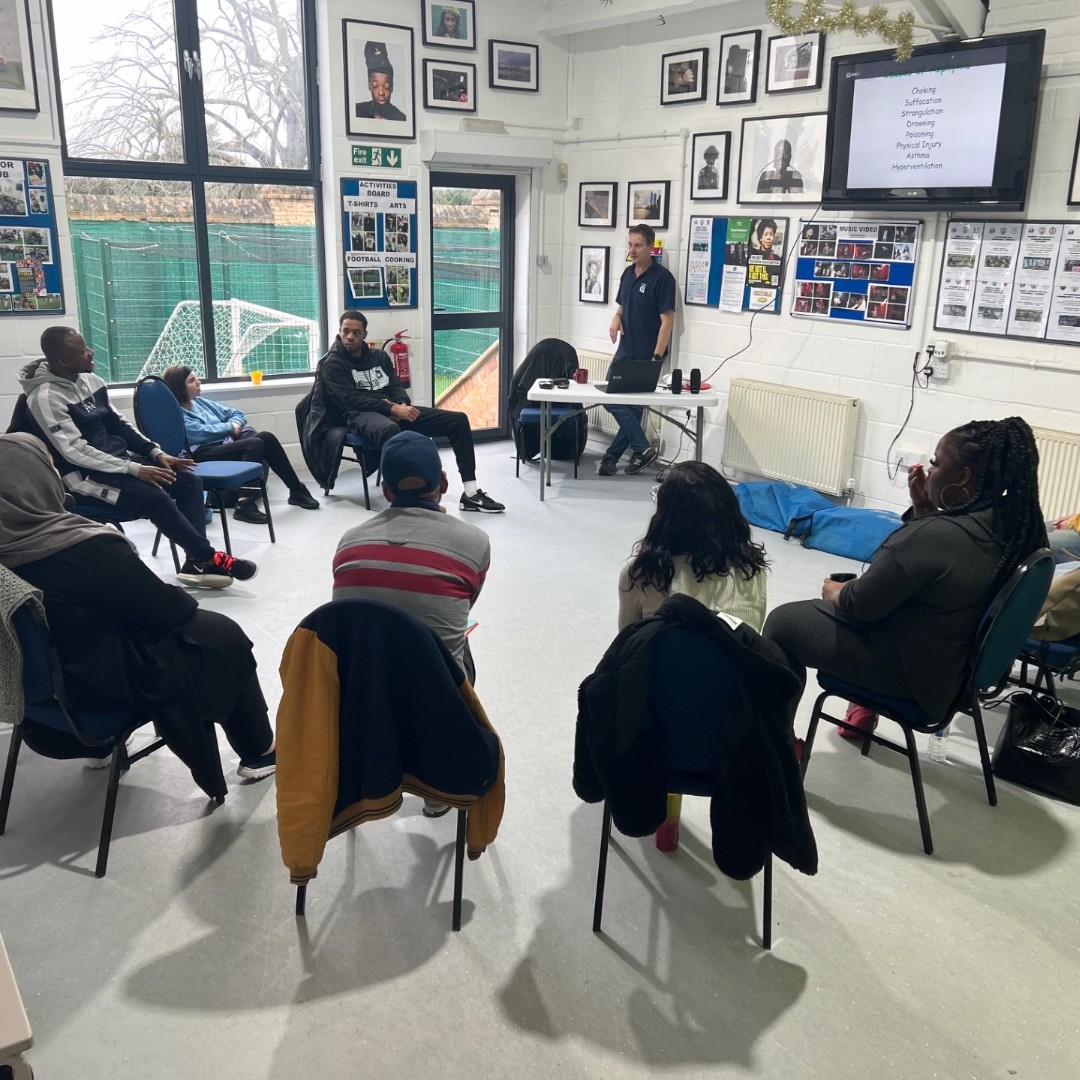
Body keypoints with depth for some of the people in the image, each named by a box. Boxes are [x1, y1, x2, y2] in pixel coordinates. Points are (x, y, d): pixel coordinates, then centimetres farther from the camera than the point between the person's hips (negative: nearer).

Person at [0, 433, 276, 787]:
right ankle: (259, 752, 27)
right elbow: (162, 608, -20)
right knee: (225, 638, 12)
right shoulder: (83, 548, -31)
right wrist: (188, 602, 2)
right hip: (104, 675, -8)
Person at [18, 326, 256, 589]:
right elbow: (75, 452, -23)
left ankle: (197, 561, -10)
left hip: (117, 460, 9)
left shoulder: (89, 380, 6)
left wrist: (156, 453, 3)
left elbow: (117, 424, 15)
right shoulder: (45, 397, -18)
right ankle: (209, 558, -14)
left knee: (189, 482, -5)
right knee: (155, 499, -29)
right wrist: (134, 470, -25)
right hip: (84, 476, -9)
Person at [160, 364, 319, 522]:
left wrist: (235, 424, 1)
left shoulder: (200, 401, 22)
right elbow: (199, 432, -16)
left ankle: (296, 490, -11)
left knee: (267, 437, -18)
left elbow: (237, 414, 24)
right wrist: (230, 427, -4)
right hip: (204, 455, -8)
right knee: (255, 444, -29)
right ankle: (244, 505, -33)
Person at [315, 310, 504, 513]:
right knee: (390, 429, -46)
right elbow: (351, 399, -11)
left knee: (458, 419, -6)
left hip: (395, 410, 7)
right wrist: (392, 409, -21)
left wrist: (403, 405, -12)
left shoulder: (379, 356, 22)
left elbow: (396, 386, 14)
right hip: (361, 414, -6)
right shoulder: (333, 364, 2)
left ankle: (471, 494, -9)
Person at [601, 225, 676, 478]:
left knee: (632, 406, -4)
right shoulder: (628, 273, 9)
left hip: (646, 356, -8)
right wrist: (616, 319, -3)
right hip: (625, 352, 8)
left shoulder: (662, 277, -13)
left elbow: (667, 320, -16)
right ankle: (642, 448, 14)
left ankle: (613, 456, 7)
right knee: (613, 399, 7)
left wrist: (656, 358, -22)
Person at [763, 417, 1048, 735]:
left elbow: (859, 605, -22)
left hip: (908, 671, -9)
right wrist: (922, 507, 0)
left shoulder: (936, 534, -33)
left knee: (783, 621, 6)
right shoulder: (1008, 523, -5)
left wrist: (833, 591, -2)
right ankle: (865, 707, 34)